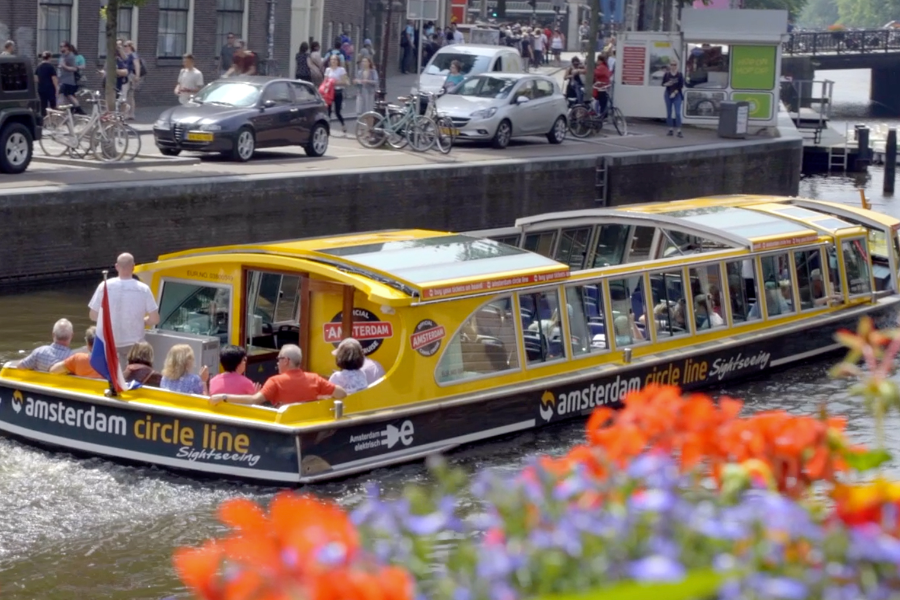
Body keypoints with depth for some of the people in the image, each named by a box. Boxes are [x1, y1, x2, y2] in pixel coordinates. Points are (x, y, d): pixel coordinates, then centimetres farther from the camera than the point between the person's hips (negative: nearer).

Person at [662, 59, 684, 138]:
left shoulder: (679, 74, -2)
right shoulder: (667, 74, 2)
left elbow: (681, 86, -4)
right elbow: (663, 84, 5)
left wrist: (675, 92, -12)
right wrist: (667, 84, -16)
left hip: (677, 95, -2)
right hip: (668, 95, 2)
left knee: (677, 113, -10)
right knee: (669, 113, 5)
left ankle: (679, 131, -13)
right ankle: (670, 130, 13)